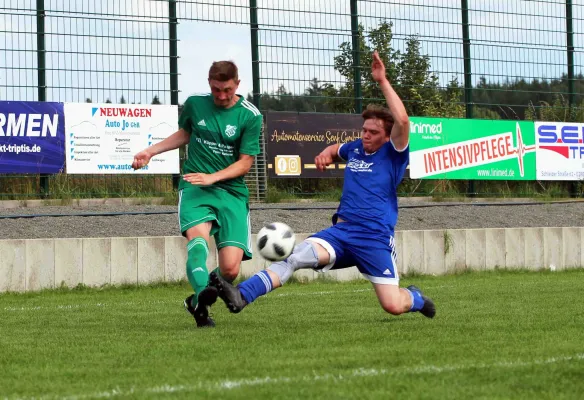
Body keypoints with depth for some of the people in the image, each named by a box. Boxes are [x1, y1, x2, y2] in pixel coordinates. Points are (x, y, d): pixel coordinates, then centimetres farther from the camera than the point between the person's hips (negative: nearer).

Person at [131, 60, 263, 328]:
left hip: (232, 191, -1)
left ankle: (197, 302, 15)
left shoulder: (250, 116, -4)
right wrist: (150, 151, 20)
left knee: (230, 269, -12)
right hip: (194, 186, 1)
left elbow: (245, 163, -4)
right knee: (198, 235, -32)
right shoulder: (195, 104, 6)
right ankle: (202, 297, -50)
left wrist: (212, 177, -16)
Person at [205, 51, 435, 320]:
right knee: (299, 255, -25)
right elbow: (336, 150, 41)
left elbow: (402, 120, -23)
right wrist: (326, 154, 15)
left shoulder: (393, 154, -2)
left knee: (393, 306, -11)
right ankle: (240, 296, -41)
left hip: (376, 237, -4)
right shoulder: (355, 149, 15)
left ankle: (415, 297, 29)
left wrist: (382, 82, -21)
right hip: (342, 230, 4)